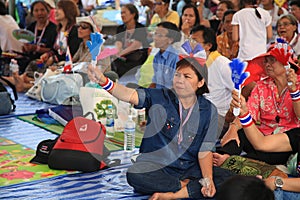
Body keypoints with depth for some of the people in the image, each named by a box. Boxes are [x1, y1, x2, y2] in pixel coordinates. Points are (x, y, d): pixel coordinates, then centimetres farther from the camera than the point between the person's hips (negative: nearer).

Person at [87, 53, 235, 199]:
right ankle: (187, 186, -14)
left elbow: (204, 151, 0)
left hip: (189, 169, 2)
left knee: (226, 178, -22)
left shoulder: (209, 110, 0)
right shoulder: (160, 97, -5)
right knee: (135, 175, -35)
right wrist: (103, 81, -41)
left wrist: (208, 179, -17)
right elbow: (129, 95, -23)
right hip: (155, 165, -2)